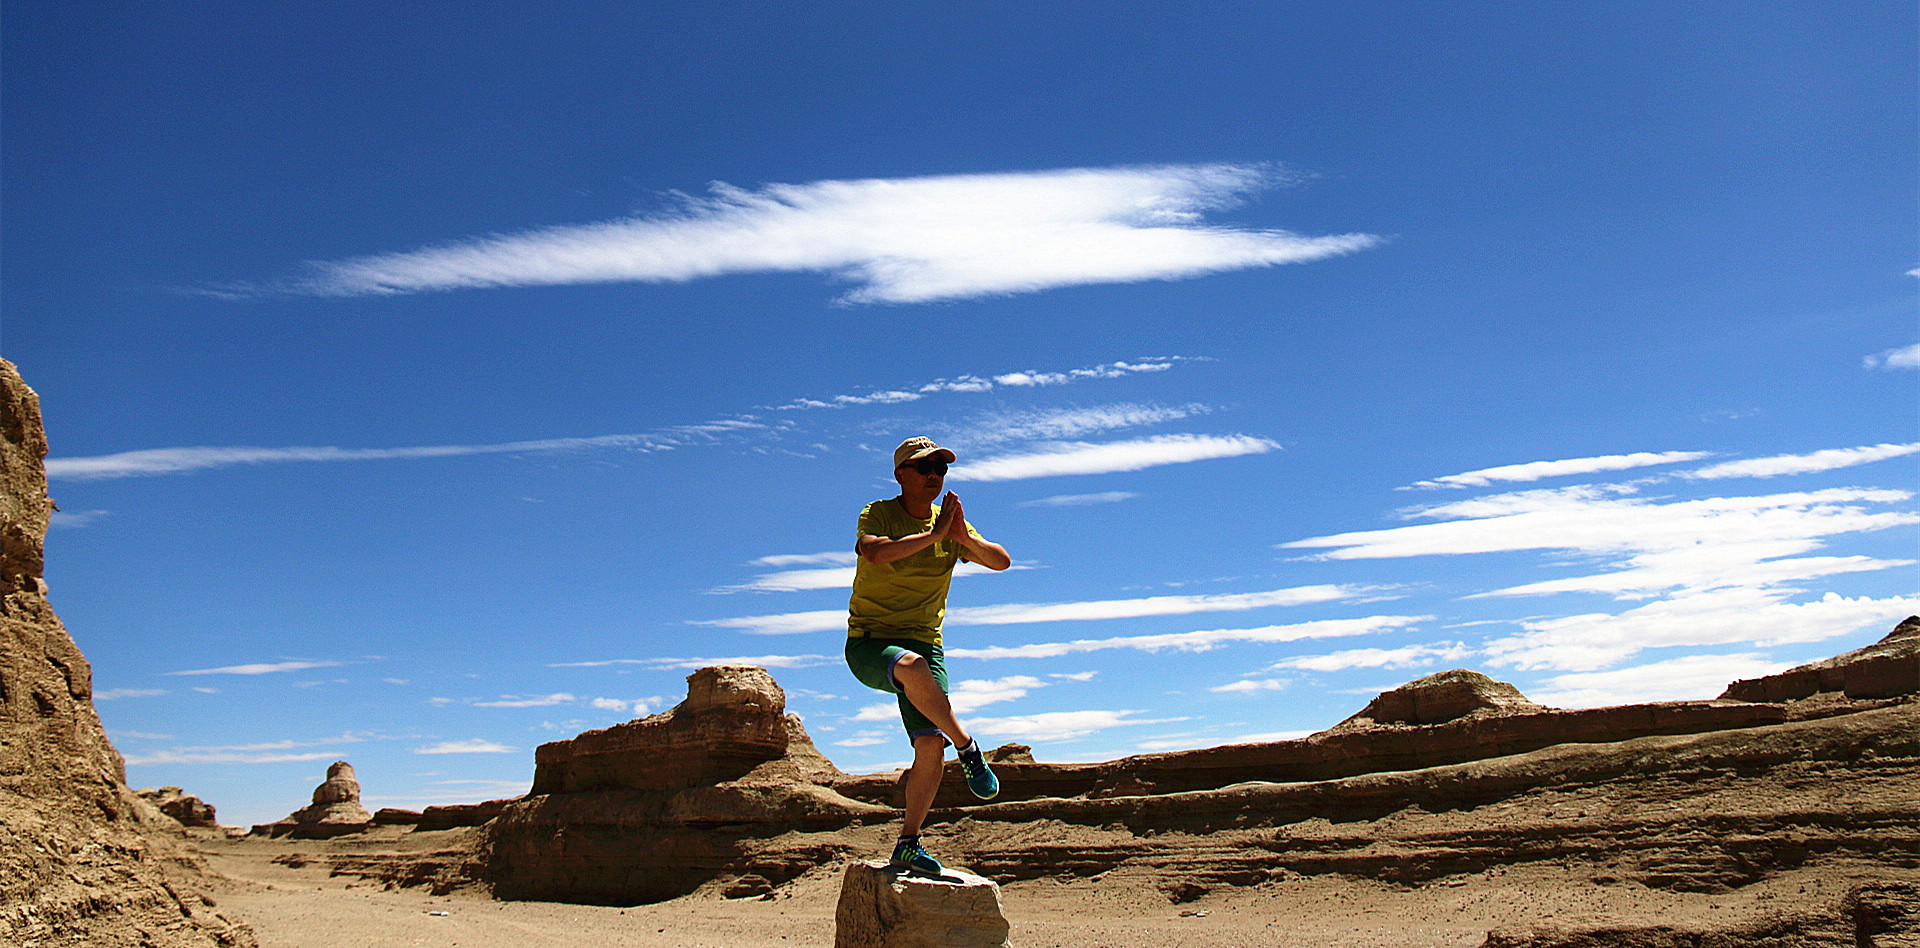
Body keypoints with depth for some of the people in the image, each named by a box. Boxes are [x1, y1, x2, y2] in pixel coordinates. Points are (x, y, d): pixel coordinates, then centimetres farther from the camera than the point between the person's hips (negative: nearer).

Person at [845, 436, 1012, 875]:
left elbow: (1001, 561, -3)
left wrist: (964, 537, -20)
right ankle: (967, 748, -17)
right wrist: (934, 535, -28)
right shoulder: (877, 514, -6)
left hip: (924, 642, 5)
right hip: (868, 643, -4)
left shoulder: (950, 524, 8)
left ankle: (908, 843, 6)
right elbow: (873, 553, -30)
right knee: (914, 667, -39)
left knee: (931, 747, -10)